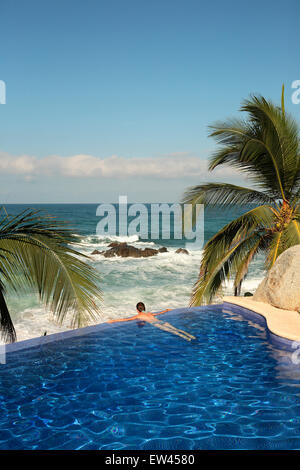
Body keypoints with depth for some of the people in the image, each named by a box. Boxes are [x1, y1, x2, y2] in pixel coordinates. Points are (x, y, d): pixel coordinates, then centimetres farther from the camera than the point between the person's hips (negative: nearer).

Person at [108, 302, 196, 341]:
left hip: (156, 324, -6)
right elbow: (159, 313, 51)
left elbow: (125, 319, 16)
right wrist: (166, 310, 70)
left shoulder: (137, 316, 18)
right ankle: (191, 336, -27)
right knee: (176, 329, -9)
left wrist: (113, 321, 19)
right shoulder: (149, 313, 36)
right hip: (162, 322, 6)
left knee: (171, 331, -25)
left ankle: (186, 338, -44)